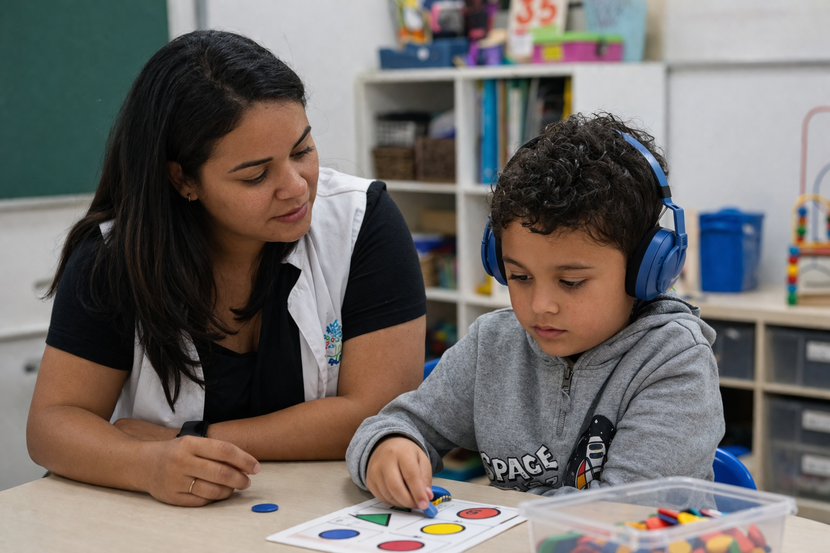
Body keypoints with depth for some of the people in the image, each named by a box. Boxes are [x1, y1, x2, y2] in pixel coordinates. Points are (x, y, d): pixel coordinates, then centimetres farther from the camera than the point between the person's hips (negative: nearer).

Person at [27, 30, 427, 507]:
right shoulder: (113, 253, -8)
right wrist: (151, 464, -28)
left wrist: (192, 440, -16)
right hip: (170, 521, 2)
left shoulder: (364, 221, -12)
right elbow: (53, 421, -6)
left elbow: (379, 411, -15)